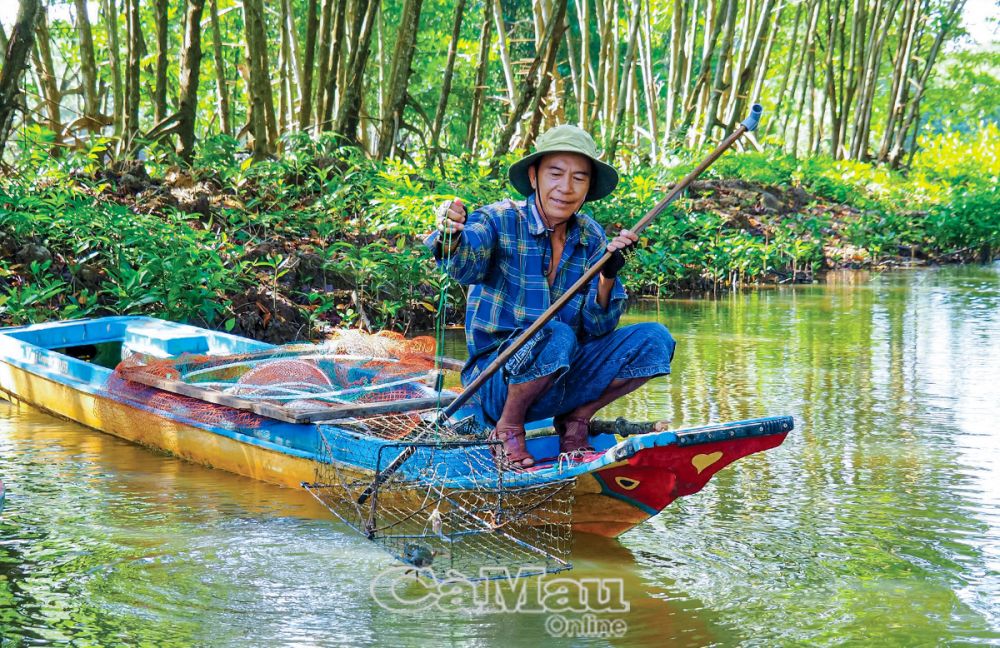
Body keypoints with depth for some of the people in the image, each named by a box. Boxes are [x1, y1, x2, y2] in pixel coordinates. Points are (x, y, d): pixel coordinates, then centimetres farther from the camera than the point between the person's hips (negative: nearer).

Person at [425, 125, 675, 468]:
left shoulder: (592, 238, 3)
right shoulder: (500, 221, -11)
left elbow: (597, 327, -4)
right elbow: (468, 265, -33)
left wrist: (608, 276, -22)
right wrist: (452, 238, -55)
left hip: (565, 374, 5)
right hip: (496, 381, -5)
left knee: (654, 339, -12)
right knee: (556, 336, -35)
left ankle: (576, 419, 5)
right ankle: (508, 427, -9)